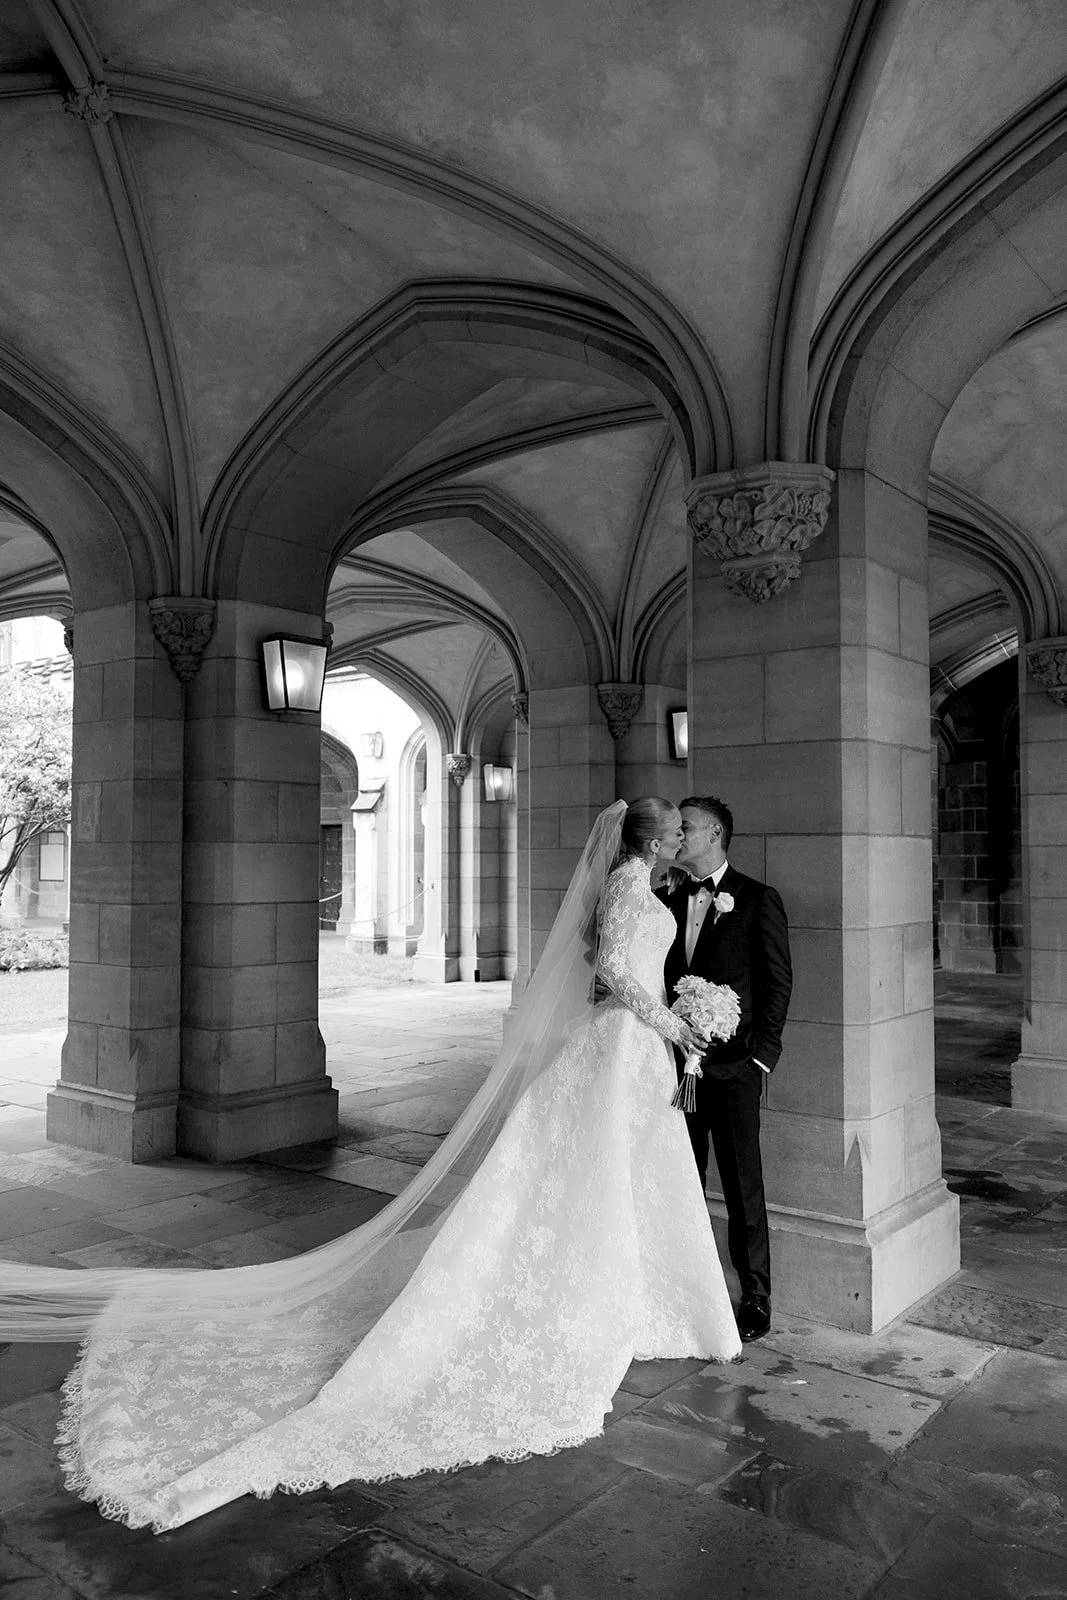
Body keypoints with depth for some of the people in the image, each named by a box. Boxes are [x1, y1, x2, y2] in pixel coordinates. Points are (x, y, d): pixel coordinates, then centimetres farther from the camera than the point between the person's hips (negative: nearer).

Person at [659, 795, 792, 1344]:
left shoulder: (758, 899, -3)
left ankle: (756, 1299, 18)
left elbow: (778, 980, -4)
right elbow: (656, 972, 11)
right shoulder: (668, 899, 11)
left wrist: (762, 1054, -8)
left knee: (743, 1185, 4)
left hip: (732, 1065, -5)